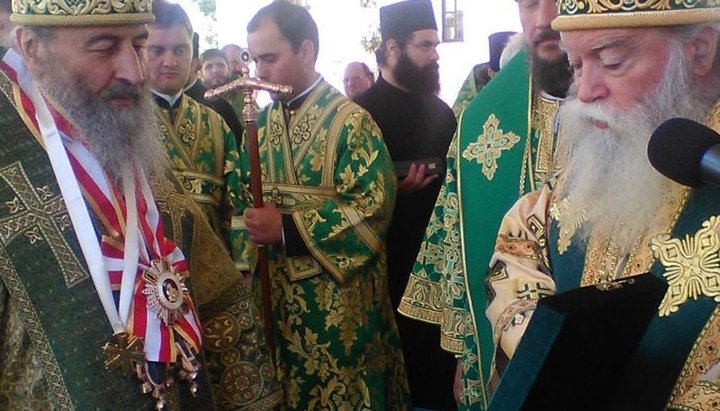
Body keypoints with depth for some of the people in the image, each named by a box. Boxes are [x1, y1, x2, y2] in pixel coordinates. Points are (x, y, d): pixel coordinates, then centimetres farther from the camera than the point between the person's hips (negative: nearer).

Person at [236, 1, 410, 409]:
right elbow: (246, 197, 16)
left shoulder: (351, 122, -13)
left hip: (338, 301, -6)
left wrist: (287, 229, -21)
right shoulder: (261, 123, 6)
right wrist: (252, 229, -4)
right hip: (275, 294, 6)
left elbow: (372, 209, -19)